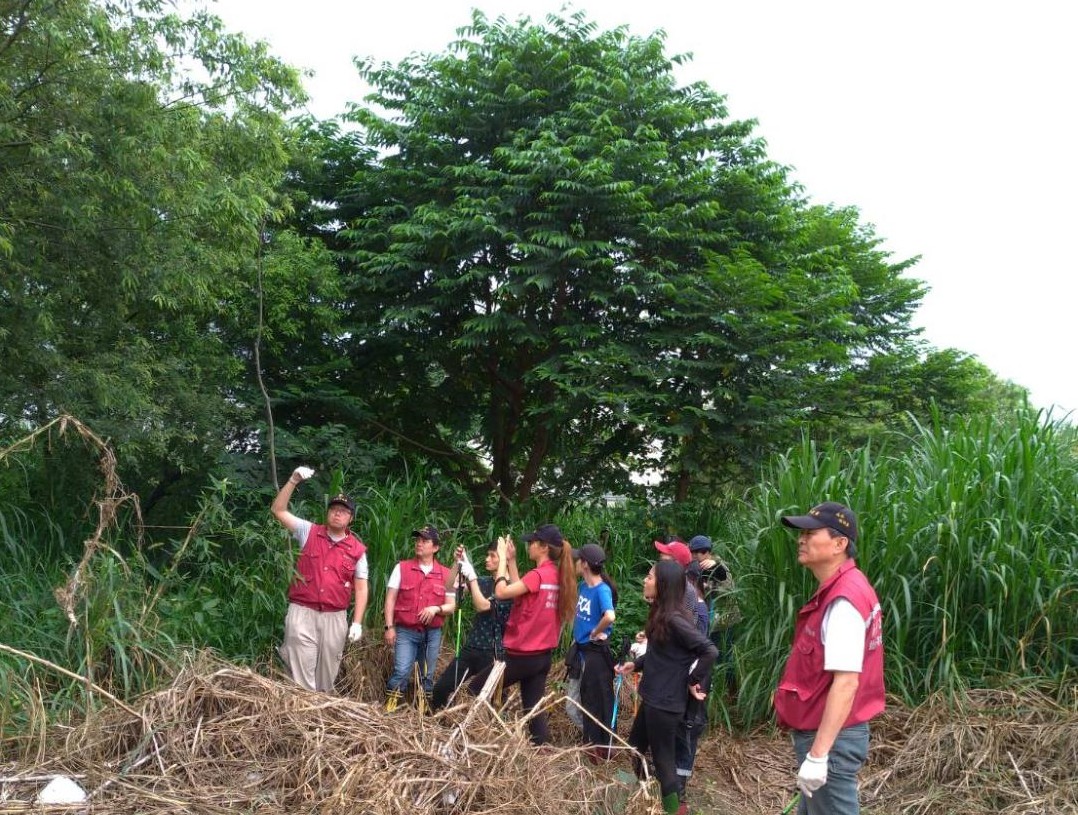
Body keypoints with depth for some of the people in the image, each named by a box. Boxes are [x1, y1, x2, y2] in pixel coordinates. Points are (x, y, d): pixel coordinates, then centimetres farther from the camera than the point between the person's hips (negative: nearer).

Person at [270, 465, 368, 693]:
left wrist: (357, 622, -2)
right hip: (302, 612, -1)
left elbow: (361, 588, 6)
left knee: (327, 673, 10)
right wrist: (293, 481, -11)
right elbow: (278, 510, -1)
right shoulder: (309, 532, 4)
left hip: (335, 617, 2)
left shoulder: (357, 549, 4)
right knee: (301, 671, -4)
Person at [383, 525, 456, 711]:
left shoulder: (446, 574, 5)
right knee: (401, 672, -15)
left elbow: (452, 606, 7)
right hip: (405, 631, -2)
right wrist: (390, 627, -6)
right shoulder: (401, 568, 2)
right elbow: (390, 599, 2)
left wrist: (436, 609, -14)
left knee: (427, 676, 9)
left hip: (433, 633, 2)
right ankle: (389, 707, -2)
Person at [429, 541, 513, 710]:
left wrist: (472, 578, -20)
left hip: (493, 653, -6)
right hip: (471, 648, 6)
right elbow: (450, 589, 4)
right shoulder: (484, 581, 8)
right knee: (441, 688, 5)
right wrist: (457, 563, -8)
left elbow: (483, 606, -20)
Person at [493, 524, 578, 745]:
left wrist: (502, 558, -11)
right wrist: (511, 561, 9)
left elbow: (501, 592, -20)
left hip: (522, 654, -8)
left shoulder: (538, 575, -19)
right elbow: (519, 593, 11)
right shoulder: (557, 575, 8)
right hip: (542, 655, 8)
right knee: (534, 708, 10)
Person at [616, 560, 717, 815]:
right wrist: (635, 664, 8)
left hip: (666, 702, -10)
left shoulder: (674, 619, -24)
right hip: (653, 697, 10)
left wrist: (694, 681, -17)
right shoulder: (659, 614, 6)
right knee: (635, 746, 22)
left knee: (662, 756, 4)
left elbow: (709, 651, -28)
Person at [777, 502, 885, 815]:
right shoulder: (839, 590, 10)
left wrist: (818, 754, -28)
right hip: (828, 733, 10)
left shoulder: (843, 600, -22)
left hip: (830, 739, -10)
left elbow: (846, 682, -27)